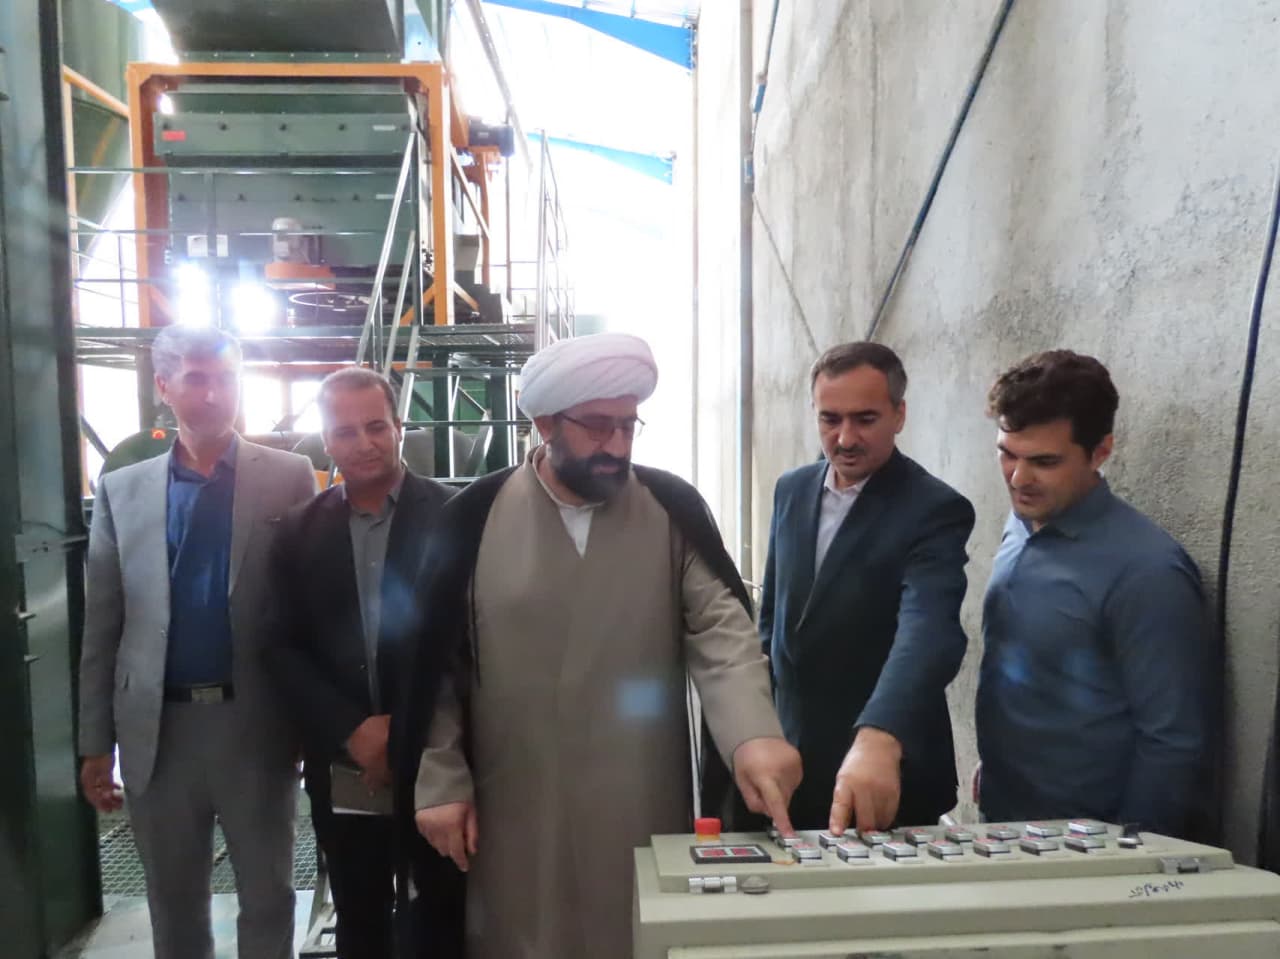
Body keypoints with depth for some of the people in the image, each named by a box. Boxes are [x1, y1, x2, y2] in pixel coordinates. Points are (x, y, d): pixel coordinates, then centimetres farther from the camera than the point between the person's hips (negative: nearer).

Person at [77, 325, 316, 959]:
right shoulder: (122, 490, 4)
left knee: (267, 901, 13)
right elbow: (102, 627, 6)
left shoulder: (289, 477, -3)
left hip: (257, 725, -2)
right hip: (157, 730, 2)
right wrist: (95, 742, 5)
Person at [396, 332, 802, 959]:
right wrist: (439, 782, -1)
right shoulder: (476, 516, -4)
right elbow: (436, 659, 0)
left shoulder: (673, 509, -3)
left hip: (644, 806, 1)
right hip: (516, 811, 0)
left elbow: (721, 628, -11)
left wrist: (753, 734, -27)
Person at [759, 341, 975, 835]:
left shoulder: (936, 510, -16)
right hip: (790, 754, 5)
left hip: (887, 770, -5)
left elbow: (927, 632, -31)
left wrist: (878, 739, -46)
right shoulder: (792, 490, 2)